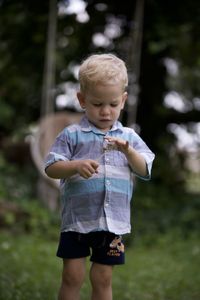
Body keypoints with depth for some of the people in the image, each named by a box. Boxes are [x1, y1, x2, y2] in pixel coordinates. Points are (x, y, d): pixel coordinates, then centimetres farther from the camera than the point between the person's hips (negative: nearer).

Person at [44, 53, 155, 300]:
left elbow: (145, 171, 1)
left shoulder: (129, 137, 6)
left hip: (113, 222, 2)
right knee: (72, 276, 2)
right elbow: (51, 168, -7)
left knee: (103, 279, 10)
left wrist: (128, 152, -17)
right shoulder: (72, 135, -3)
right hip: (77, 219, -2)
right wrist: (77, 165, -25)